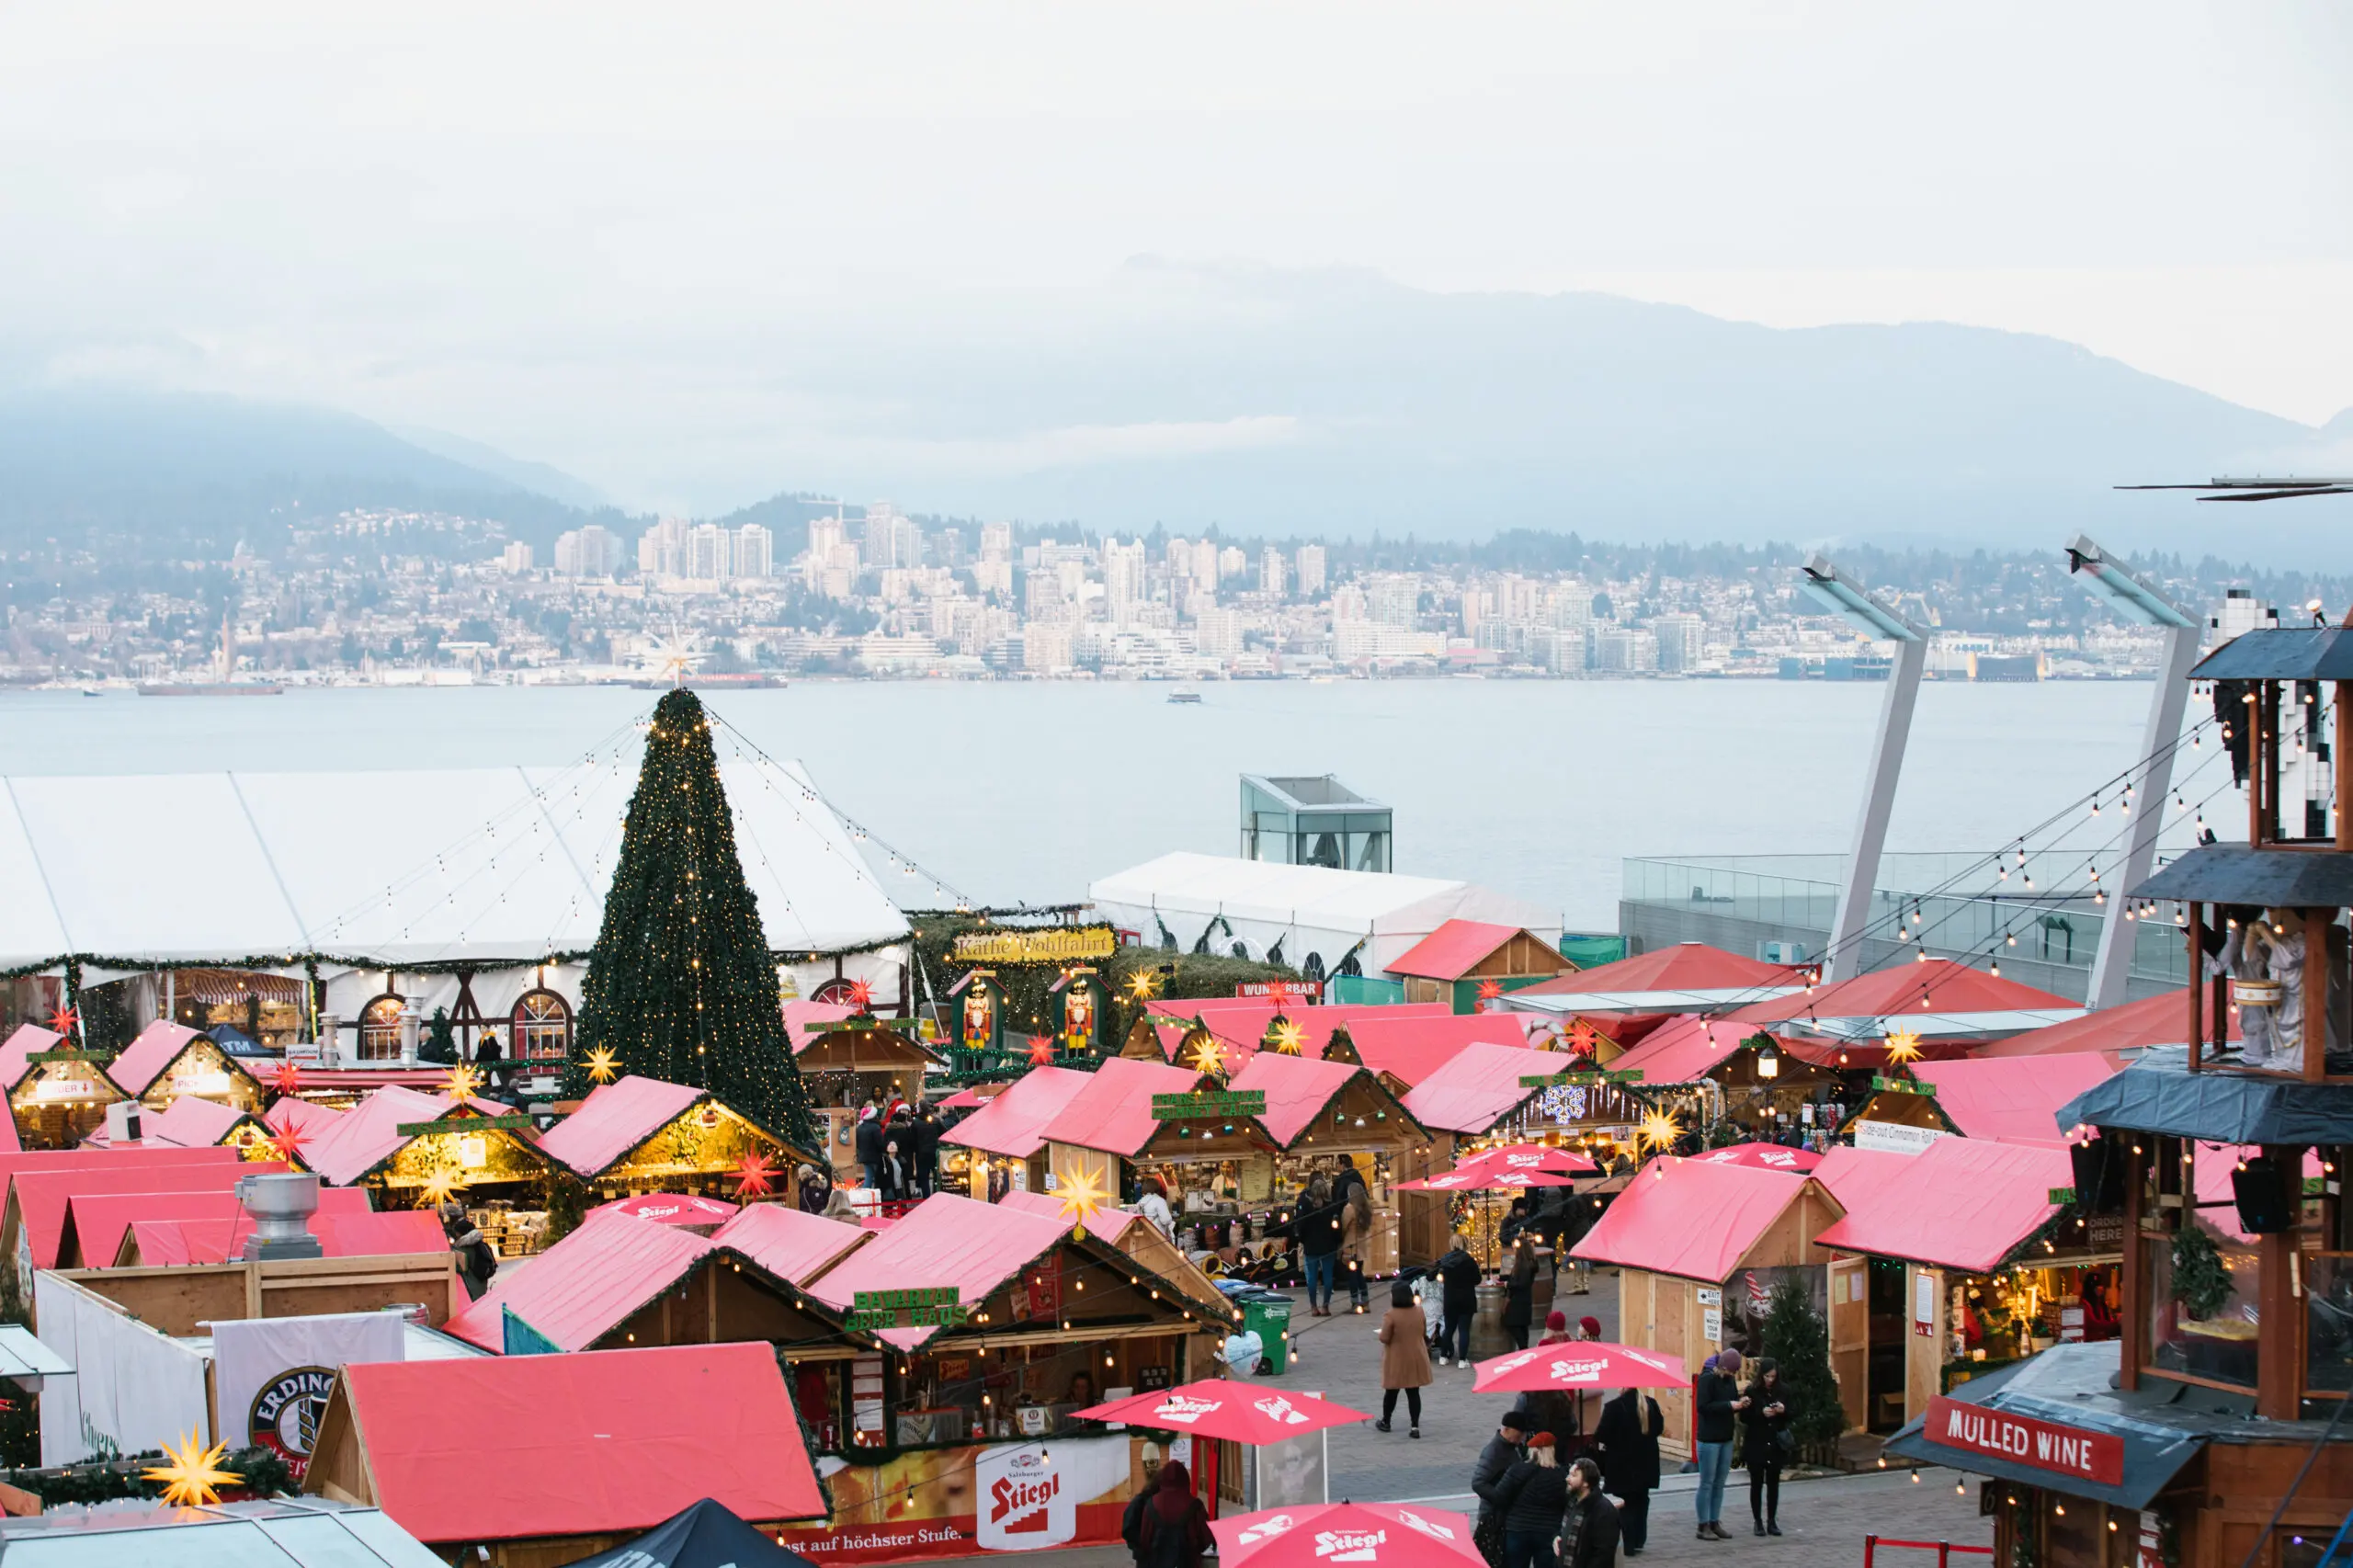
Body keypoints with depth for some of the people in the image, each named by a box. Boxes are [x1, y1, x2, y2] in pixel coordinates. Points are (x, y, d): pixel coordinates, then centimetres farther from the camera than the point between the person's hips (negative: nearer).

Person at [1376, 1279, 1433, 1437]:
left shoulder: (1390, 1315, -21)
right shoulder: (1419, 1312, -4)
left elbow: (1384, 1338, -17)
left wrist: (1380, 1334, 4)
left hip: (1397, 1360, -4)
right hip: (1416, 1358, 4)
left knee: (1392, 1391, 14)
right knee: (1414, 1393, 7)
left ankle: (1385, 1422, 31)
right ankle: (1415, 1427, 2)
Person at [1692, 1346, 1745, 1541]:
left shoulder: (1730, 1379, 9)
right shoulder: (1707, 1379, -12)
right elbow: (1702, 1406, -21)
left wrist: (1740, 1404, -6)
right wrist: (1729, 1406, -23)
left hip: (1726, 1438, 7)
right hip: (1709, 1439, -7)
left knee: (1719, 1484, 10)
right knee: (1707, 1483, -2)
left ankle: (1714, 1523, 17)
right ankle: (1703, 1526, 3)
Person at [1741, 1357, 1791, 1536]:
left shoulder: (1783, 1392, 3)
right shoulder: (1752, 1391, -5)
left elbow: (1789, 1418, 10)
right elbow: (1744, 1417, -5)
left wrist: (1783, 1411, -12)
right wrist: (1761, 1413, -21)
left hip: (1775, 1445, 3)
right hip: (1756, 1445, -3)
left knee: (1774, 1483, 6)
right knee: (1757, 1483, 3)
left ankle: (1772, 1521, 14)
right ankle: (1758, 1522, 10)